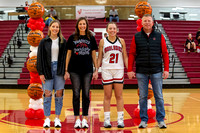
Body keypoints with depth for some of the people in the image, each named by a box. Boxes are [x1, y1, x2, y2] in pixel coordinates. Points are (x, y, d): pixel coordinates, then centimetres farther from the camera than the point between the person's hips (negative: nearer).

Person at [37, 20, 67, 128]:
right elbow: (40, 57, 3)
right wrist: (41, 73, -3)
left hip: (59, 69, 1)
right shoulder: (44, 42, 5)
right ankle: (47, 119, 7)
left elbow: (66, 57, 6)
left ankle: (57, 118, 10)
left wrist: (66, 71, -2)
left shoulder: (63, 41, 7)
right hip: (47, 69, 0)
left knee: (59, 94, 1)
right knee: (47, 94, -2)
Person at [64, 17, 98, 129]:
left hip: (87, 70, 1)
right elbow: (68, 54, 6)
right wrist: (66, 70, 1)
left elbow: (94, 55, 8)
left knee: (86, 94, 3)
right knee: (76, 94, 2)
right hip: (74, 70, 0)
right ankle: (77, 119, 10)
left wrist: (96, 70, 2)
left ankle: (85, 119, 11)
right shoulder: (72, 38, 5)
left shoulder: (91, 38, 6)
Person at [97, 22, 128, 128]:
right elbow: (99, 58, 7)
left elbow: (125, 57, 9)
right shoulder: (103, 41, 5)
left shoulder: (121, 41, 8)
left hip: (119, 70, 1)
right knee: (107, 96, 2)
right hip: (106, 70, -1)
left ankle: (120, 119, 8)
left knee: (119, 96, 3)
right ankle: (107, 119, 9)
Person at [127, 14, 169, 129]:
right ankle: (143, 120, 15)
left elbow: (165, 53, 4)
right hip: (141, 72, 0)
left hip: (156, 71, 0)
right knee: (143, 97, 6)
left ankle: (161, 120, 13)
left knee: (159, 96, 3)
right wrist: (130, 70, -1)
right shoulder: (136, 37, 6)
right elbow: (132, 54, 6)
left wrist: (166, 69, -3)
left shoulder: (159, 36, 6)